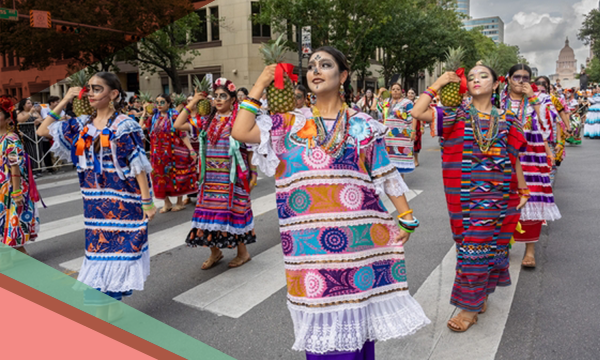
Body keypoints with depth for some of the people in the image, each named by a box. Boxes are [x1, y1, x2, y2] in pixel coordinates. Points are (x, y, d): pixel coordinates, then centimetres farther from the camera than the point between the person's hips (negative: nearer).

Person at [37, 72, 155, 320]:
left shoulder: (124, 125, -9)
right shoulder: (84, 124, 8)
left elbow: (138, 165, -11)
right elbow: (43, 131, 13)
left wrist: (147, 202, -14)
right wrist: (64, 102, 5)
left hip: (122, 199, -6)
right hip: (95, 200, 6)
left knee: (119, 246, 1)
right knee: (98, 244, 12)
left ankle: (113, 310, 17)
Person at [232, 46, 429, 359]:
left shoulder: (363, 125, 6)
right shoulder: (291, 123, 8)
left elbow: (387, 175, 6)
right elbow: (241, 132, -4)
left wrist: (406, 218, 0)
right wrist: (260, 85, 2)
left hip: (357, 235, 0)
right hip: (309, 238, 1)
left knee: (356, 307, 8)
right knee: (321, 320, 7)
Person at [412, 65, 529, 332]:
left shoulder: (506, 120, 7)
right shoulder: (455, 115, 2)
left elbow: (515, 159, 12)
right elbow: (417, 112, -12)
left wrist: (523, 191, 11)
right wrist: (437, 84, -5)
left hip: (499, 194, 1)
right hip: (464, 195, 0)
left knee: (484, 244, 2)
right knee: (470, 243, 7)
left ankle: (471, 307, 12)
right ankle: (479, 298, 26)